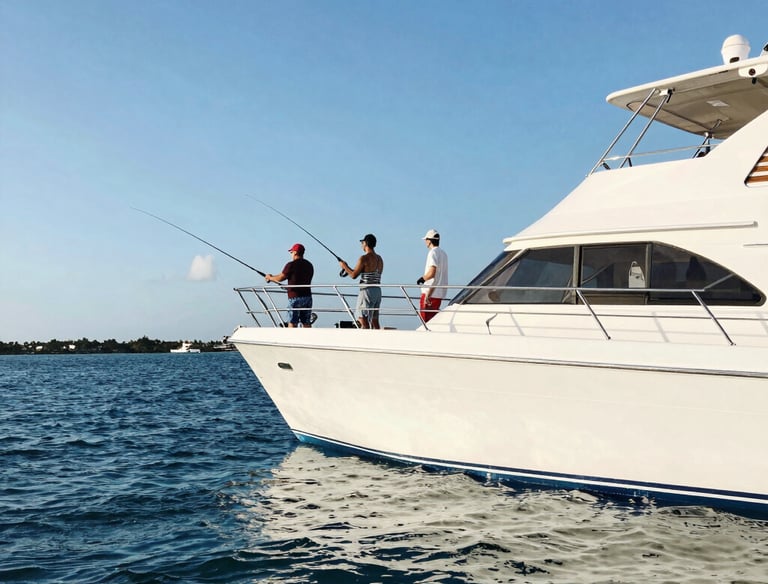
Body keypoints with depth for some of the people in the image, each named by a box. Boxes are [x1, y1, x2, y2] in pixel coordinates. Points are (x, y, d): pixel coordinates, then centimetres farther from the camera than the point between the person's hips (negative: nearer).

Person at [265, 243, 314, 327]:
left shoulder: (291, 265, -9)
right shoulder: (309, 265, 12)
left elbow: (280, 278, -3)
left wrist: (270, 277, 16)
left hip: (295, 297, -6)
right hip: (307, 297, 6)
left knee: (292, 324, -2)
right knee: (306, 323, 7)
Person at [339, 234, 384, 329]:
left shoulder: (364, 258, -12)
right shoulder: (379, 259, 14)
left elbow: (354, 275, -10)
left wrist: (344, 266, 8)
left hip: (367, 290, -8)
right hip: (377, 290, 8)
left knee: (363, 320, -6)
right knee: (374, 320, 11)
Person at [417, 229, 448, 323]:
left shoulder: (433, 252, -11)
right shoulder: (444, 254, 16)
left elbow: (432, 272, -21)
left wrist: (422, 278, -5)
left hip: (430, 293, -9)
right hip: (440, 293, 9)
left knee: (426, 319, -6)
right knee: (434, 319, 12)